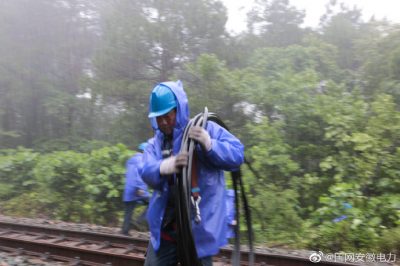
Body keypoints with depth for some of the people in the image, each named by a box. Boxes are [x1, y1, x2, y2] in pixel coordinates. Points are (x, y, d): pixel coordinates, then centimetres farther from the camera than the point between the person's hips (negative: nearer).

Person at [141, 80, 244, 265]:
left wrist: (209, 145, -32)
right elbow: (147, 172, -11)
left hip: (199, 227, -4)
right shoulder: (156, 142, 7)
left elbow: (237, 155, -13)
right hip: (164, 227, 5)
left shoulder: (206, 129, -6)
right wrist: (166, 167, -35)